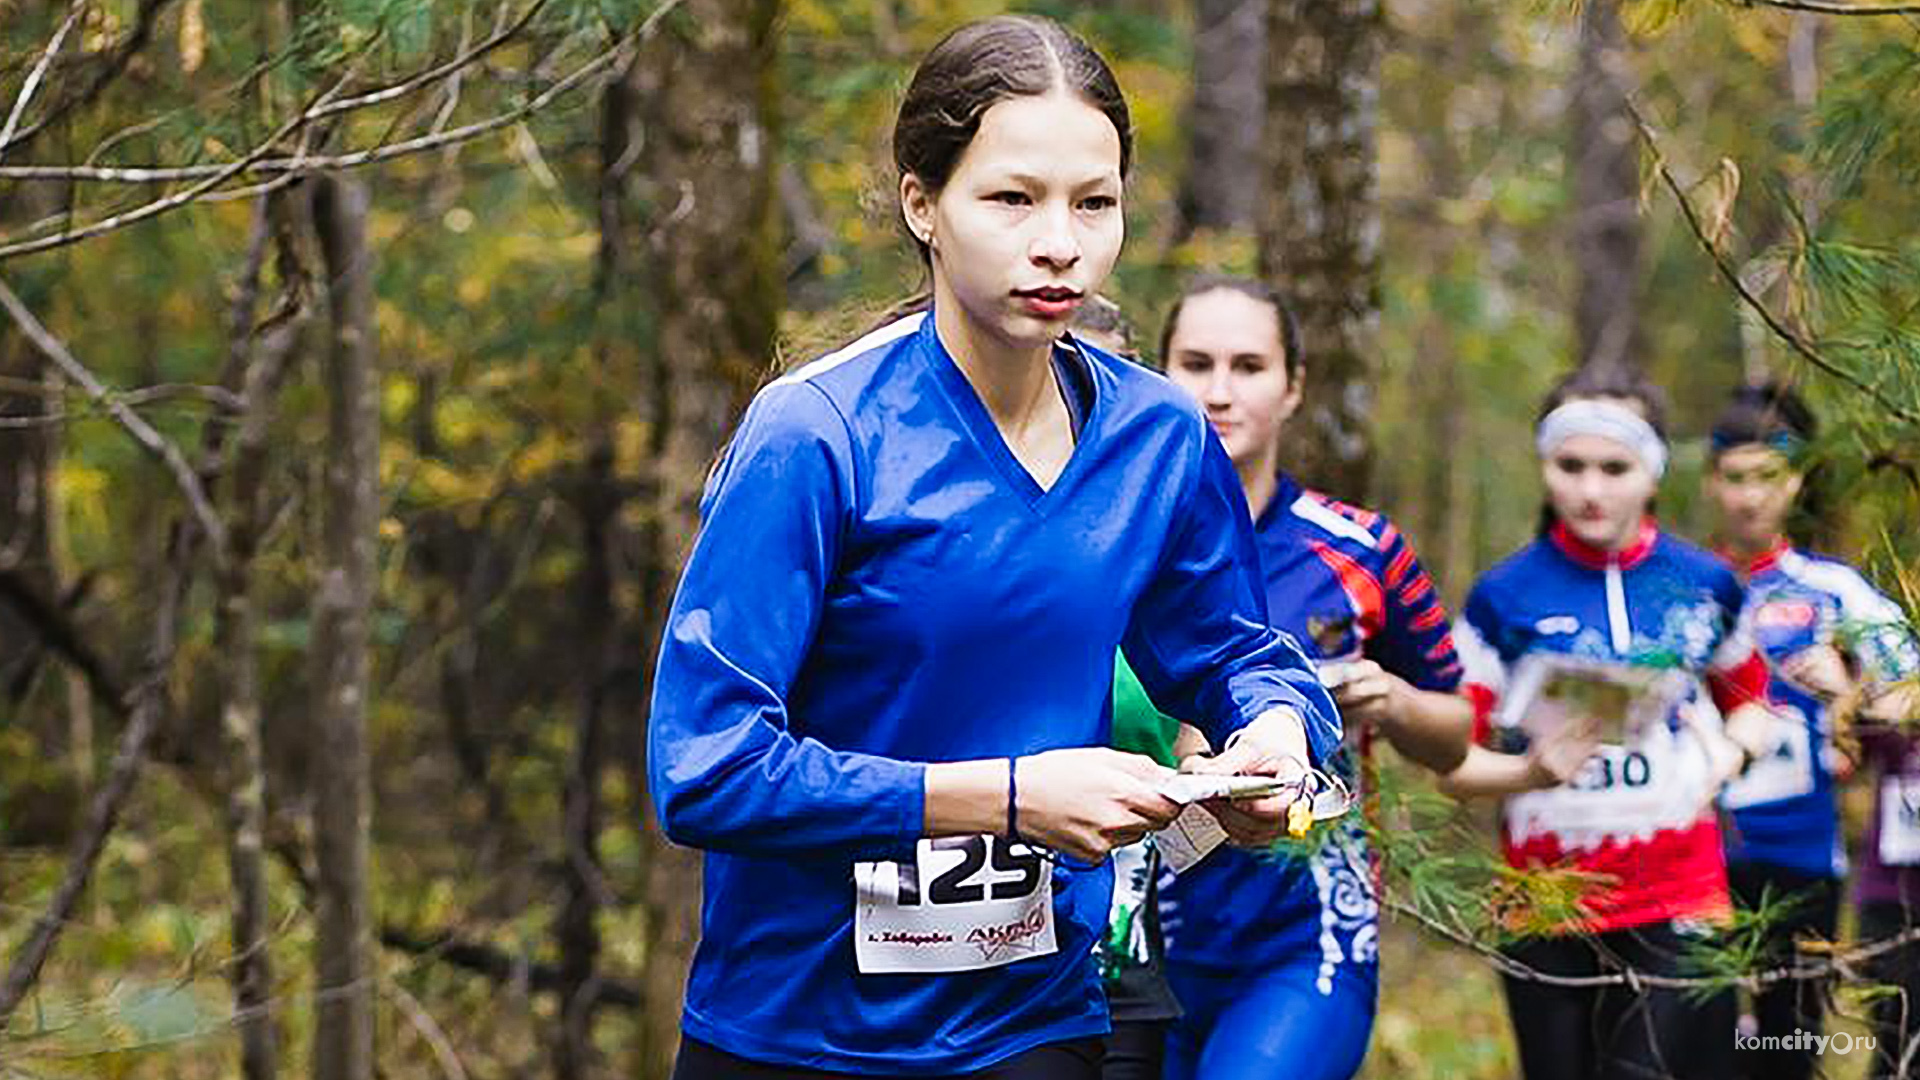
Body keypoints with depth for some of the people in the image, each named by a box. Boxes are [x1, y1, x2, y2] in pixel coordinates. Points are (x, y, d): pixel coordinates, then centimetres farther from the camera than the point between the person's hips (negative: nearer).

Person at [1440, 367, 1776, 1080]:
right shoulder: (1504, 597, -1)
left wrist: (1731, 751, 1)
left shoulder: (1707, 585, 5)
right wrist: (1531, 771, -18)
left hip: (1680, 912, 0)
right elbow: (1452, 760, 2)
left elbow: (1748, 699, 24)